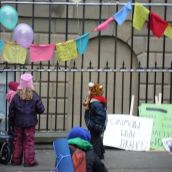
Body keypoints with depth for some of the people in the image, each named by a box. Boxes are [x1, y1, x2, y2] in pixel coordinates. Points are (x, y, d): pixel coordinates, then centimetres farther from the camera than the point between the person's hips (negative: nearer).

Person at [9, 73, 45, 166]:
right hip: (30, 123, -1)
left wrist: (11, 123, 9)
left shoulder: (16, 96, -6)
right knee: (29, 142, 4)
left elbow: (11, 111, -2)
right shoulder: (34, 96, -10)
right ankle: (29, 160, 3)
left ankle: (16, 160, 16)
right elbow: (41, 109, -8)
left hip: (18, 123, 1)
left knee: (17, 141, 12)